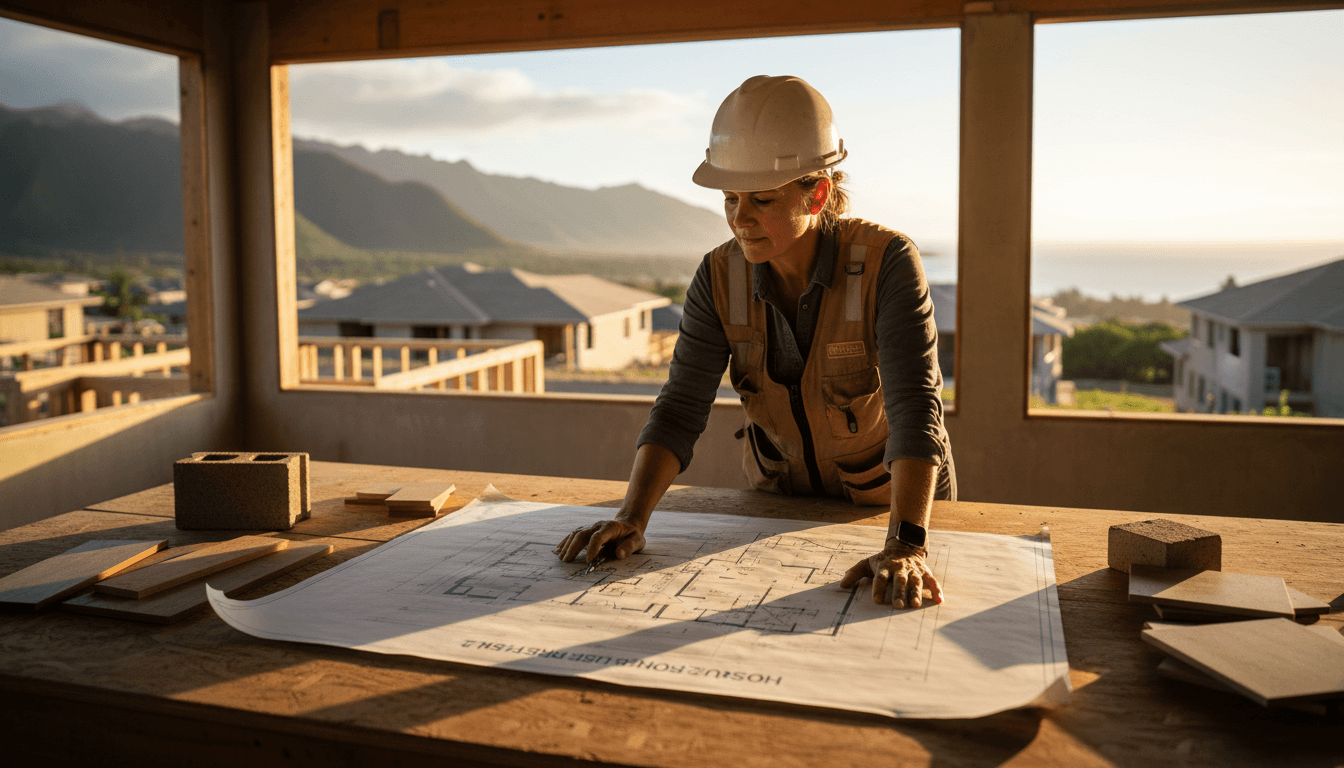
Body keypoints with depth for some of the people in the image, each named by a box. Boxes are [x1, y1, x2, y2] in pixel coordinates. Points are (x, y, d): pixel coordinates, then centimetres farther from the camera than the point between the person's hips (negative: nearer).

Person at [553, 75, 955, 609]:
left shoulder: (887, 263, -22)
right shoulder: (719, 278, -12)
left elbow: (915, 407, -30)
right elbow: (680, 408, -16)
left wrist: (906, 547, -42)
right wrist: (631, 519, -30)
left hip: (896, 498, -2)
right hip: (780, 497, 2)